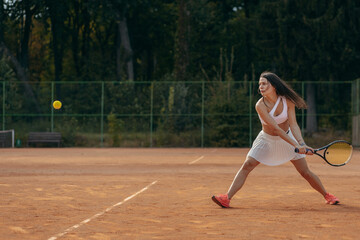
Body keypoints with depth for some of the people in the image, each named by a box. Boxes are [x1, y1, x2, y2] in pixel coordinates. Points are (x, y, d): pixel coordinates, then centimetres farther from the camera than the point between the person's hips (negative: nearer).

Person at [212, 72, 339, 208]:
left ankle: (327, 196, 22)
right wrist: (296, 146, -37)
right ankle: (227, 198, -17)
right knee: (247, 166, -15)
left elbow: (293, 125, -22)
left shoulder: (287, 101, -18)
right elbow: (276, 129, -30)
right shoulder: (260, 105, -25)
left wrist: (302, 144, -38)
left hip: (288, 137, 1)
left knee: (305, 172, 2)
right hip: (266, 139, -1)